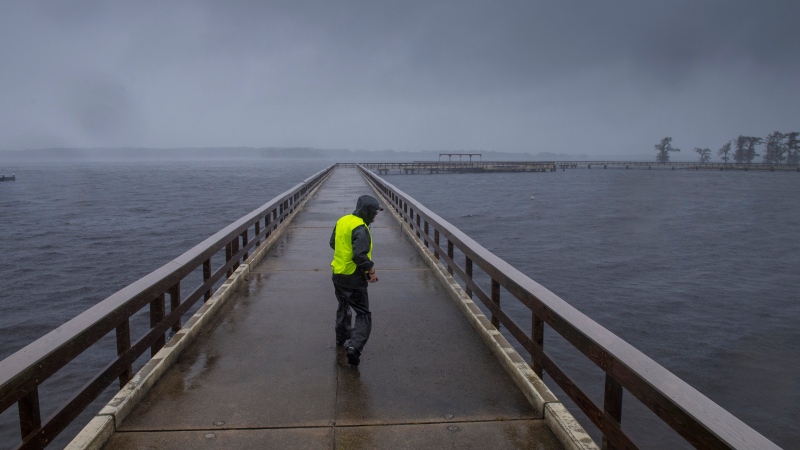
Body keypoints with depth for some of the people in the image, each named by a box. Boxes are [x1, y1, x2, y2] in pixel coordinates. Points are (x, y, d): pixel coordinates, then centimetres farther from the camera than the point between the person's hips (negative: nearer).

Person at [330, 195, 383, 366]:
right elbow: (360, 255, -29)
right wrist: (371, 270, -17)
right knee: (363, 314, -2)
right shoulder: (360, 229, -23)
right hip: (354, 279, -9)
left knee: (343, 307, 27)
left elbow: (333, 243, 17)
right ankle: (355, 346, -16)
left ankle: (342, 339, 43)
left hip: (338, 274, 9)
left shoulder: (342, 221, 5)